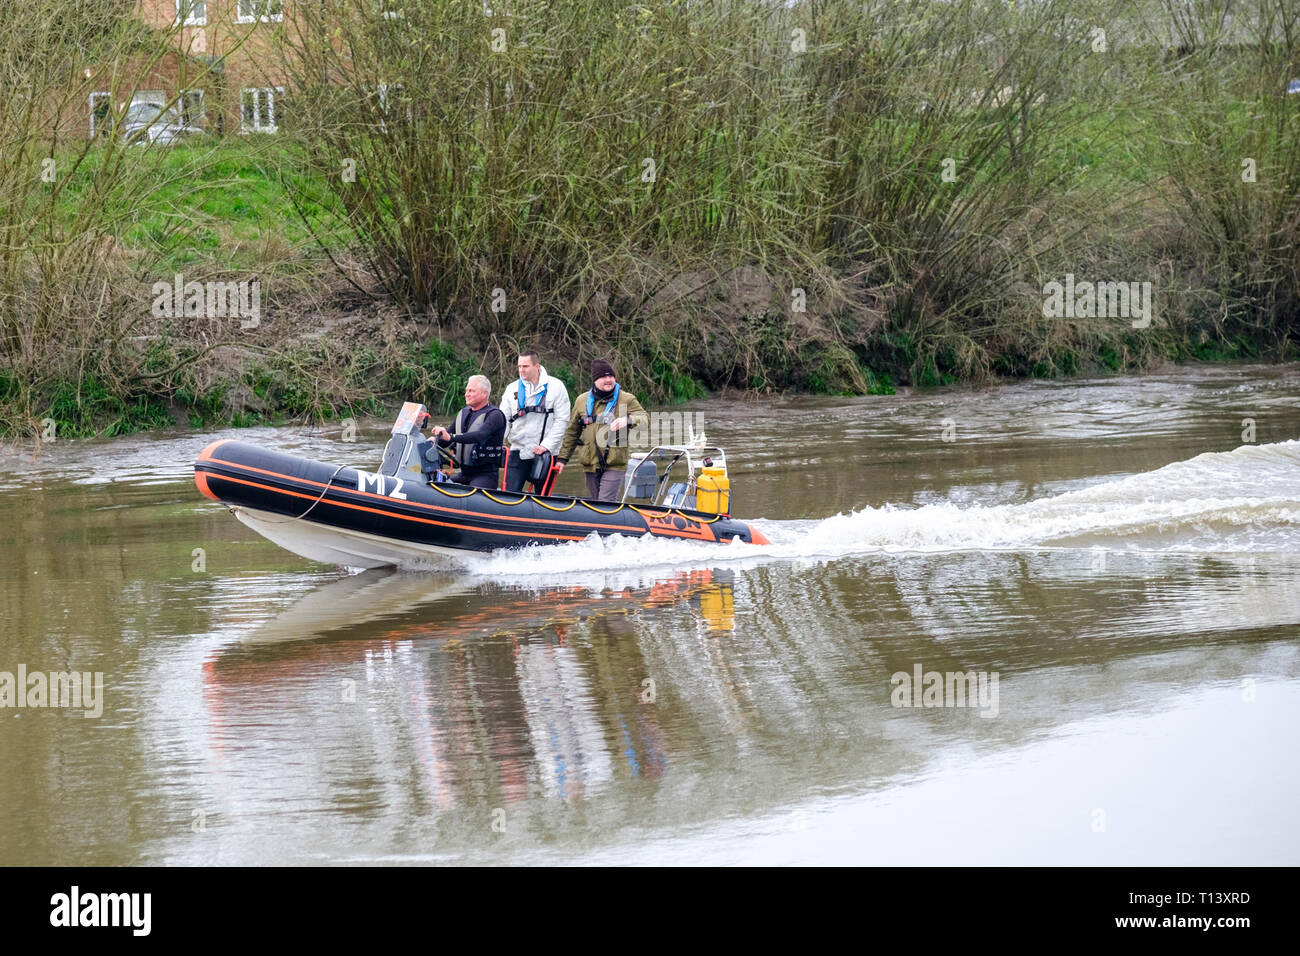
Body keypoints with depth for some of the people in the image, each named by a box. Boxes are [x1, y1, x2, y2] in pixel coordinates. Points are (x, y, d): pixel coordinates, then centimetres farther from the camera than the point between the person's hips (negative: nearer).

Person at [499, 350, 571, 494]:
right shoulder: (512, 389, 9)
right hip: (518, 451, 2)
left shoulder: (555, 386, -1)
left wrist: (546, 445, -13)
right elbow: (504, 419, 8)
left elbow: (561, 420, -4)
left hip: (545, 453, -2)